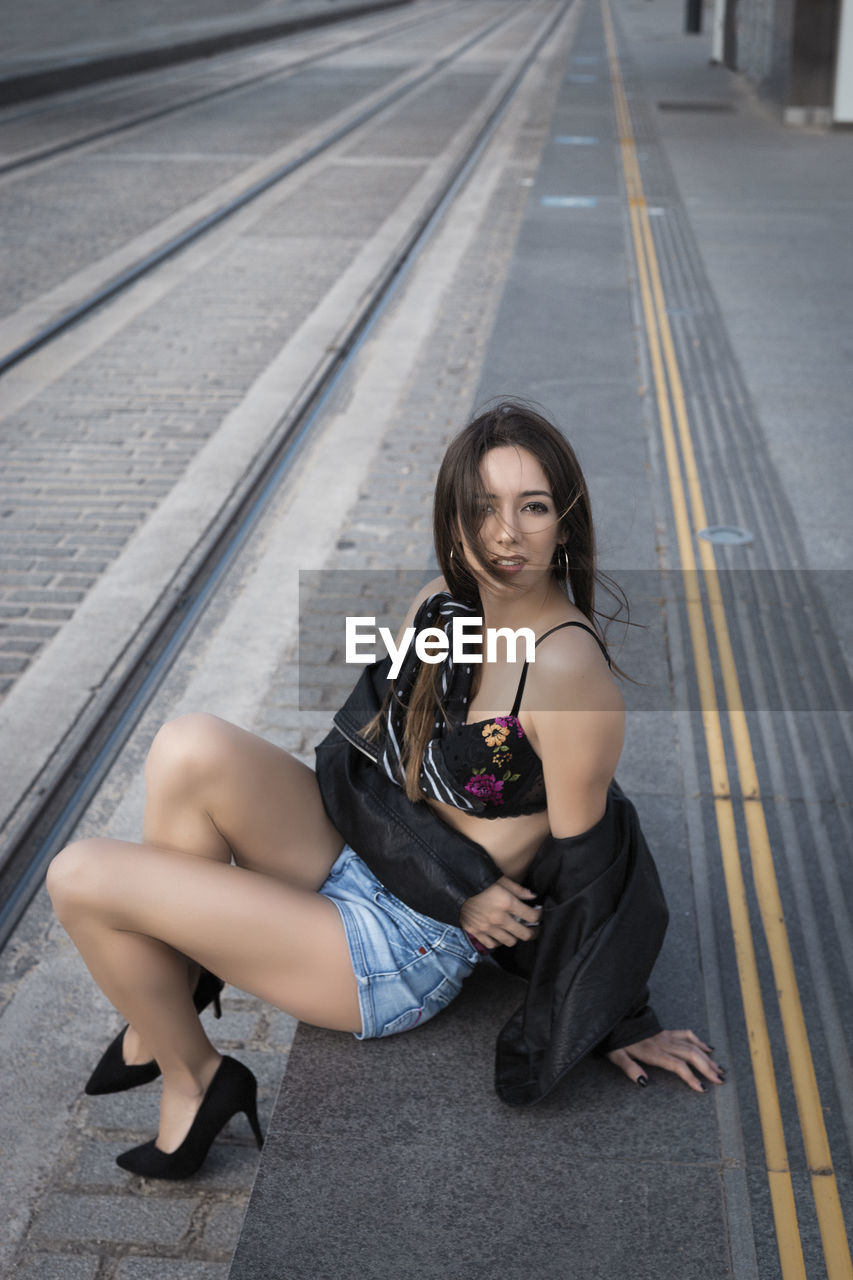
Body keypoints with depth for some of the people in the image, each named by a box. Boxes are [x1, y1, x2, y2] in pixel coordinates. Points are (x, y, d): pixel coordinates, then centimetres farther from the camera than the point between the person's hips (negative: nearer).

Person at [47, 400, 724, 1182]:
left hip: (405, 953, -7)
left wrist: (620, 1026, -3)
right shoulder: (443, 604, 0)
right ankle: (171, 982, -3)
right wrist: (454, 886, -13)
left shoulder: (570, 669, -23)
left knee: (81, 878, -10)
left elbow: (584, 865, -14)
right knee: (192, 749, -21)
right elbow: (361, 757, 2)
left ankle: (191, 1079, 12)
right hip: (357, 863, 7)